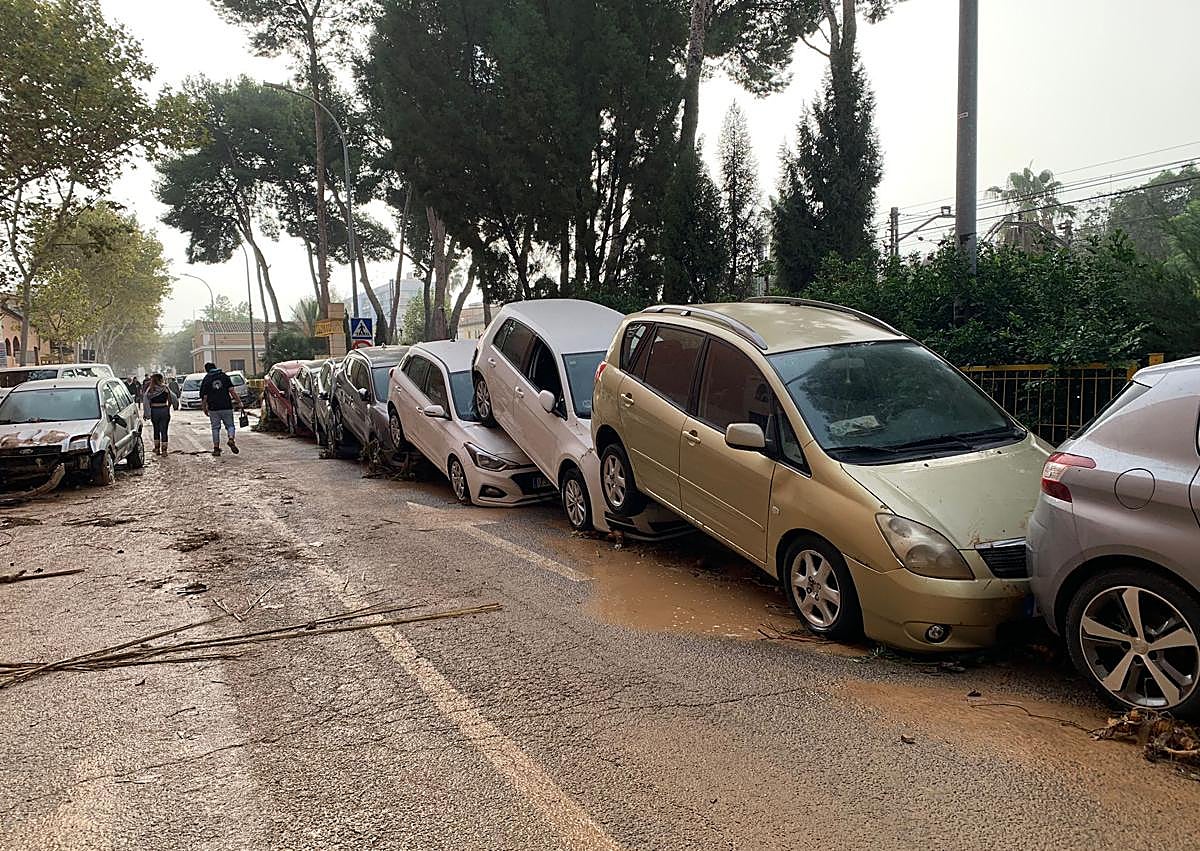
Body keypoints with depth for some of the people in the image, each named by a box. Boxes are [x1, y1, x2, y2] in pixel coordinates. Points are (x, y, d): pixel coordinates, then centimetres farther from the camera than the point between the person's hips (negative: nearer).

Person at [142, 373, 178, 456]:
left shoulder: (150, 389, -2)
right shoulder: (165, 388, -3)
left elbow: (145, 401, -10)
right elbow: (173, 397, -3)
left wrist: (147, 414, -8)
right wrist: (176, 405, 16)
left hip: (154, 411, 1)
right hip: (164, 410, -1)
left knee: (156, 430, 17)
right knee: (164, 431, 3)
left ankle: (157, 449, 21)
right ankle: (164, 450, 1)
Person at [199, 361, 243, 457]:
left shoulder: (206, 380, 3)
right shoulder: (224, 376, 4)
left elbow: (204, 397, 1)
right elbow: (232, 391, -4)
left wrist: (204, 409, 11)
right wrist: (239, 402, -1)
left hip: (213, 408, 0)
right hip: (226, 407, 0)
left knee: (215, 428, 9)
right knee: (230, 425, 9)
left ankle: (216, 448, 9)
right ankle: (231, 440, -18)